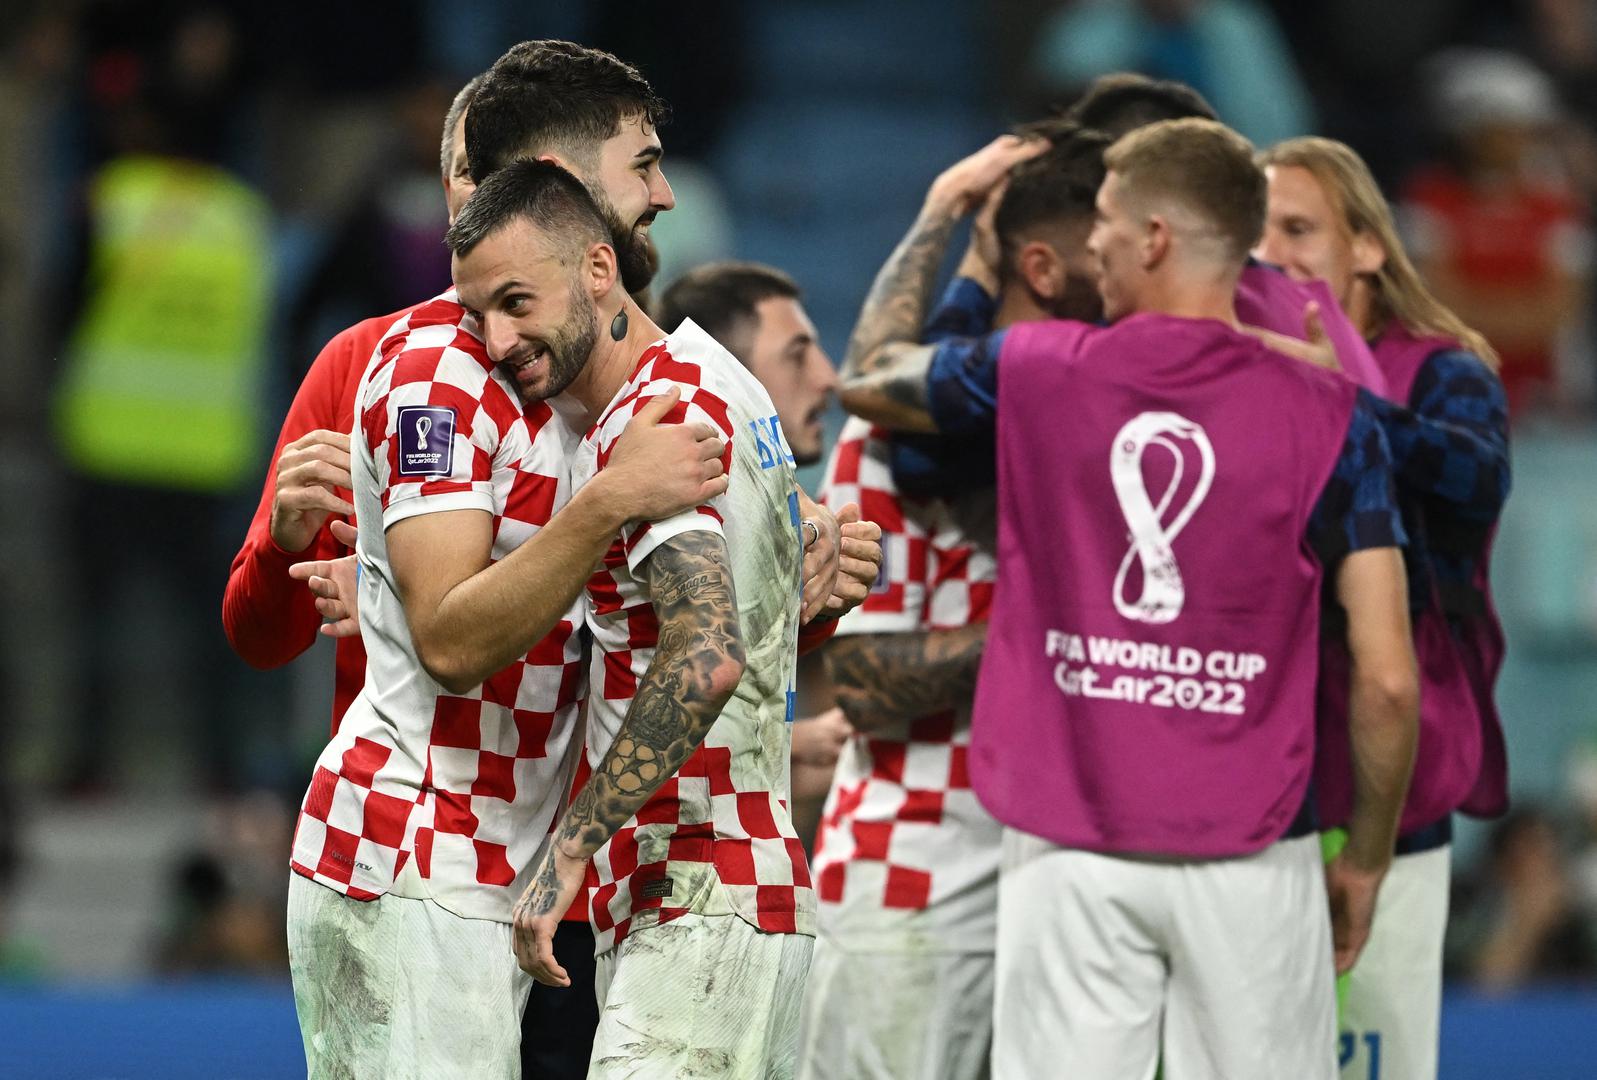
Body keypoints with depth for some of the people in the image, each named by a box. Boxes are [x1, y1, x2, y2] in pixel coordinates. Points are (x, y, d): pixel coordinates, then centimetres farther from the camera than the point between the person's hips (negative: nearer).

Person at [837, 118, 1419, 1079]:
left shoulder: (1034, 373, 0)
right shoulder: (1330, 418, -4)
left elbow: (866, 374, 23)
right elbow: (1389, 682, -6)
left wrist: (944, 209, 36)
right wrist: (1365, 860, 9)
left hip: (1070, 855, 1)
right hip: (1249, 857, -1)